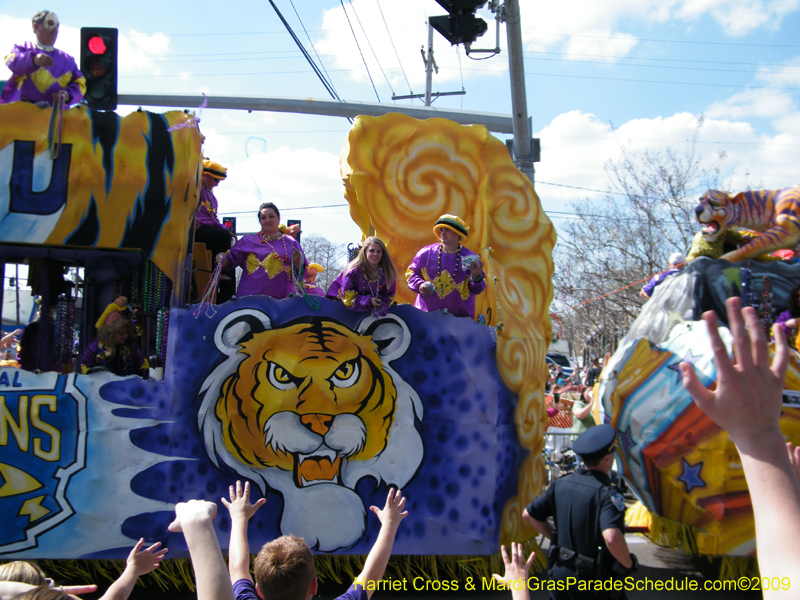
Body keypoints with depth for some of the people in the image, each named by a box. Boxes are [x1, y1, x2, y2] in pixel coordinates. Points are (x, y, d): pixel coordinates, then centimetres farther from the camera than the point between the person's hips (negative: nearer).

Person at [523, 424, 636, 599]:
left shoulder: (560, 484, -1)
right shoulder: (607, 494, -20)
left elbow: (528, 514, 6)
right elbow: (612, 537, -35)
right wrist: (628, 564, -18)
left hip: (560, 573, 5)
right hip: (595, 583, -4)